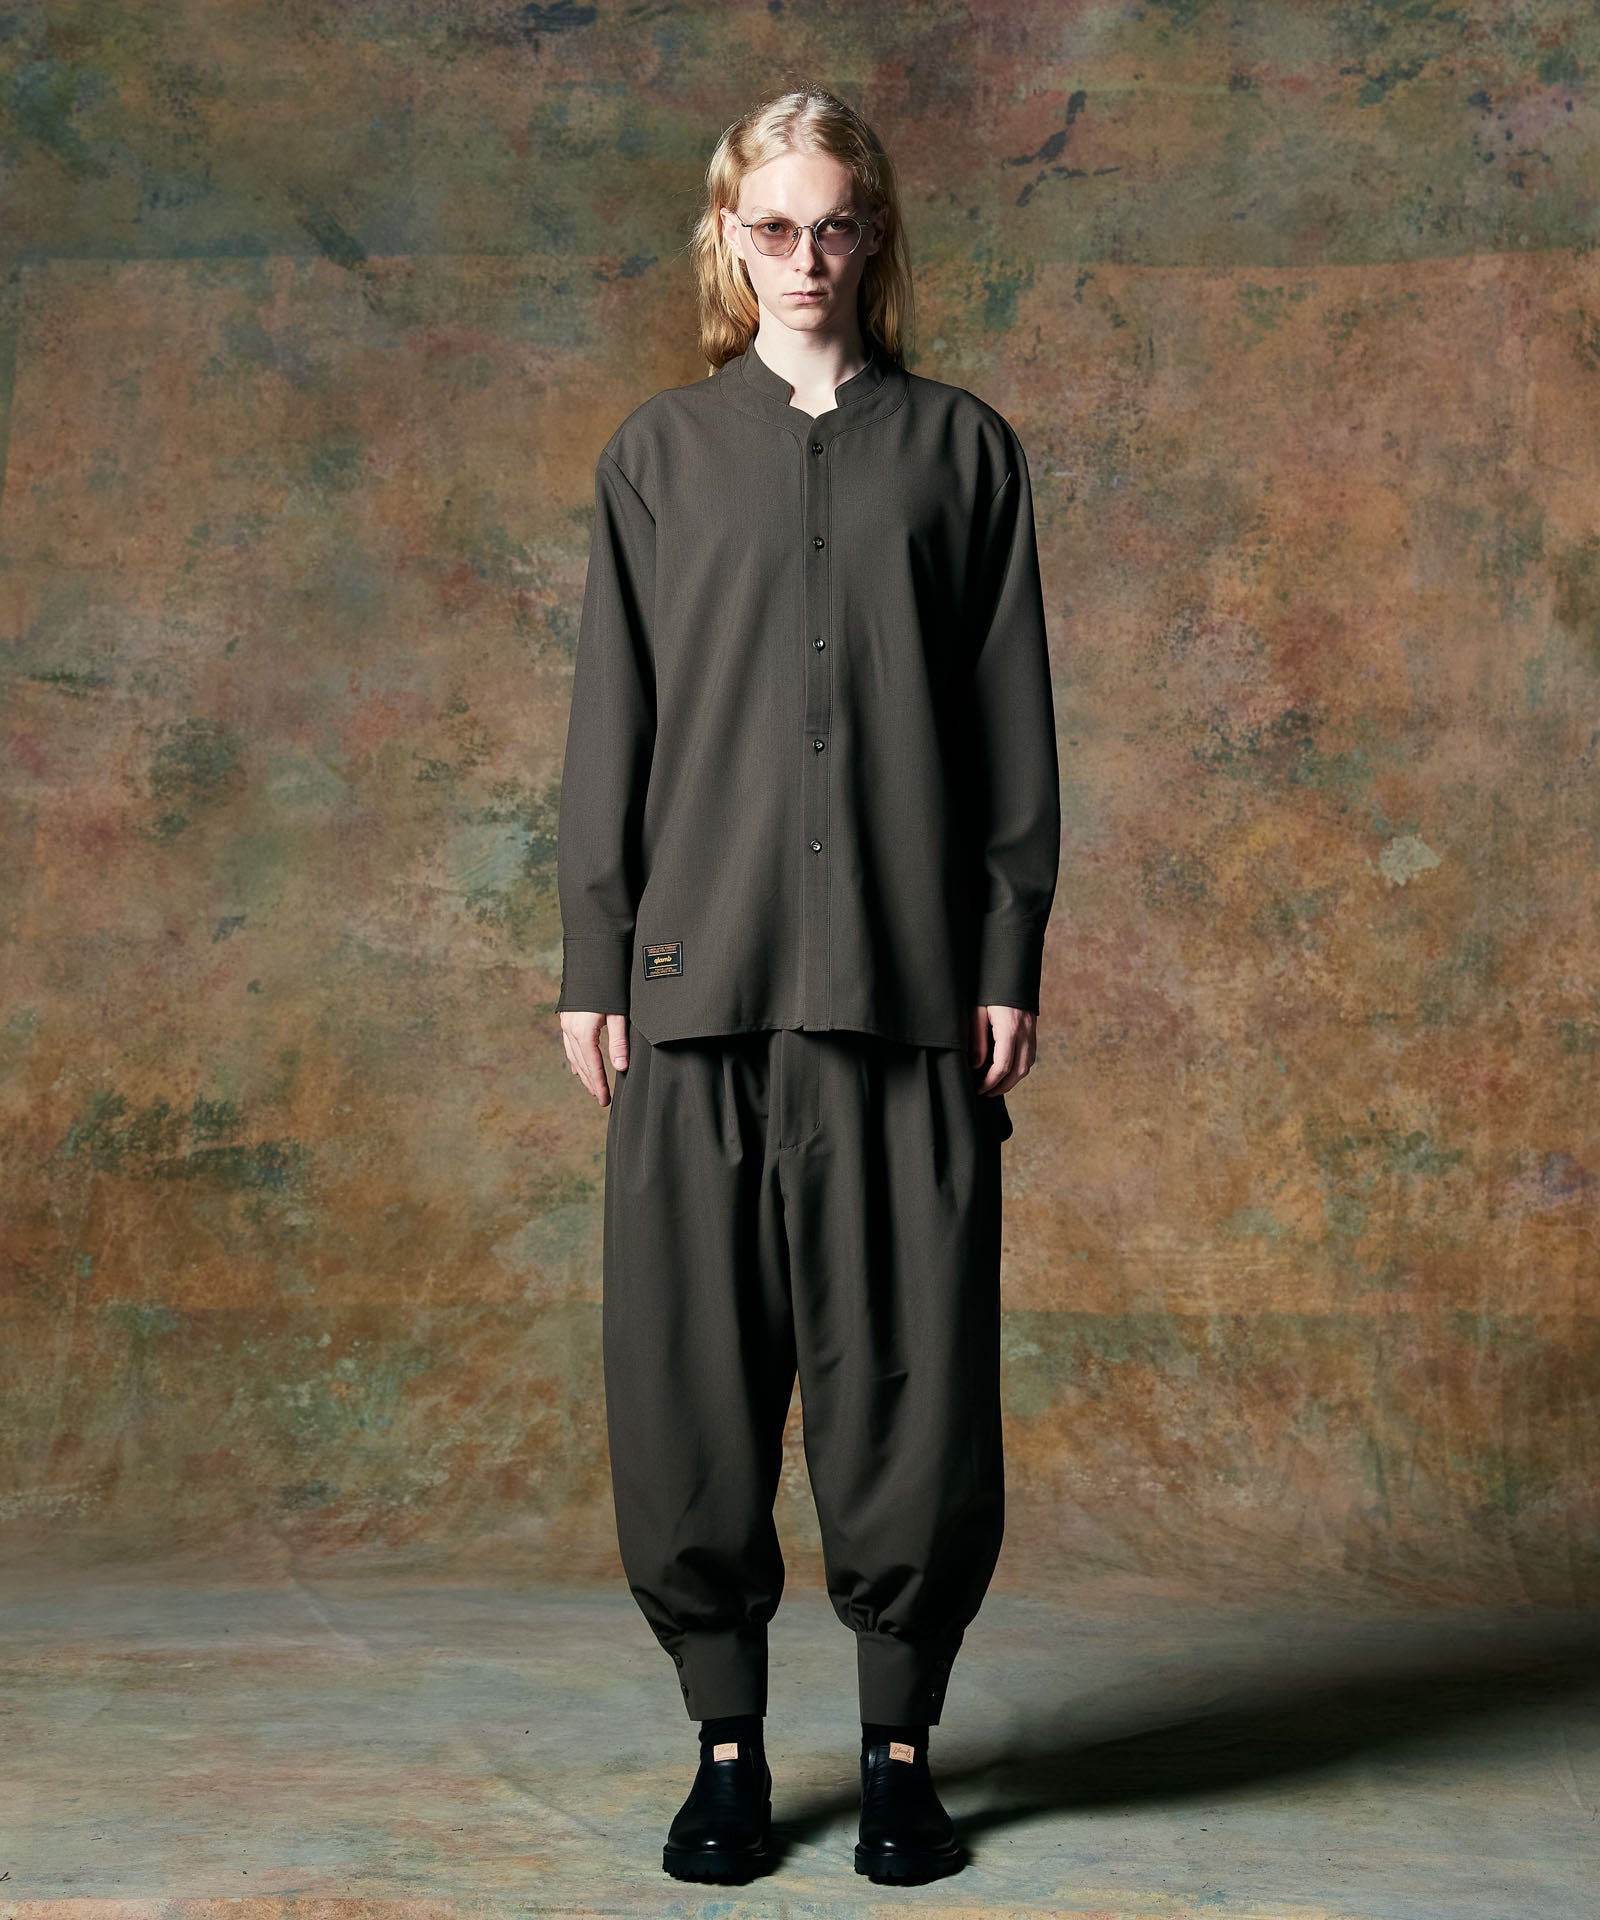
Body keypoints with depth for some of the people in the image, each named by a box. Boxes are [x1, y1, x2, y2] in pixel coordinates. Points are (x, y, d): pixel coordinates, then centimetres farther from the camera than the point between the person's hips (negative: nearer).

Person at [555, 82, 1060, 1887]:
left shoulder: (962, 448, 11)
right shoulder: (658, 452, 12)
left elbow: (1010, 723, 7)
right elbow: (611, 718, 9)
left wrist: (1008, 960, 0)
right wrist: (592, 962, 3)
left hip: (908, 982, 0)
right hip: (702, 975, 1)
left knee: (909, 1367, 1)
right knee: (695, 1366, 2)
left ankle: (901, 1740, 16)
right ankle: (727, 1739, 16)